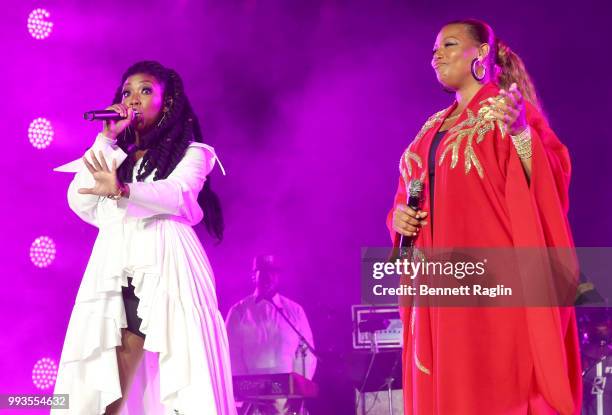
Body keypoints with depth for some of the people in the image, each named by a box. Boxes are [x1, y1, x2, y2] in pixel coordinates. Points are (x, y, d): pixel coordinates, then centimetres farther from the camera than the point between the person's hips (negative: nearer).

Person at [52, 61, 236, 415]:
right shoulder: (113, 156, 26)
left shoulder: (190, 152, 13)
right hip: (115, 273, 3)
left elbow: (177, 195, -8)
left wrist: (122, 190, -26)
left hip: (167, 267, -3)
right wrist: (107, 139, 9)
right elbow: (80, 202, 11)